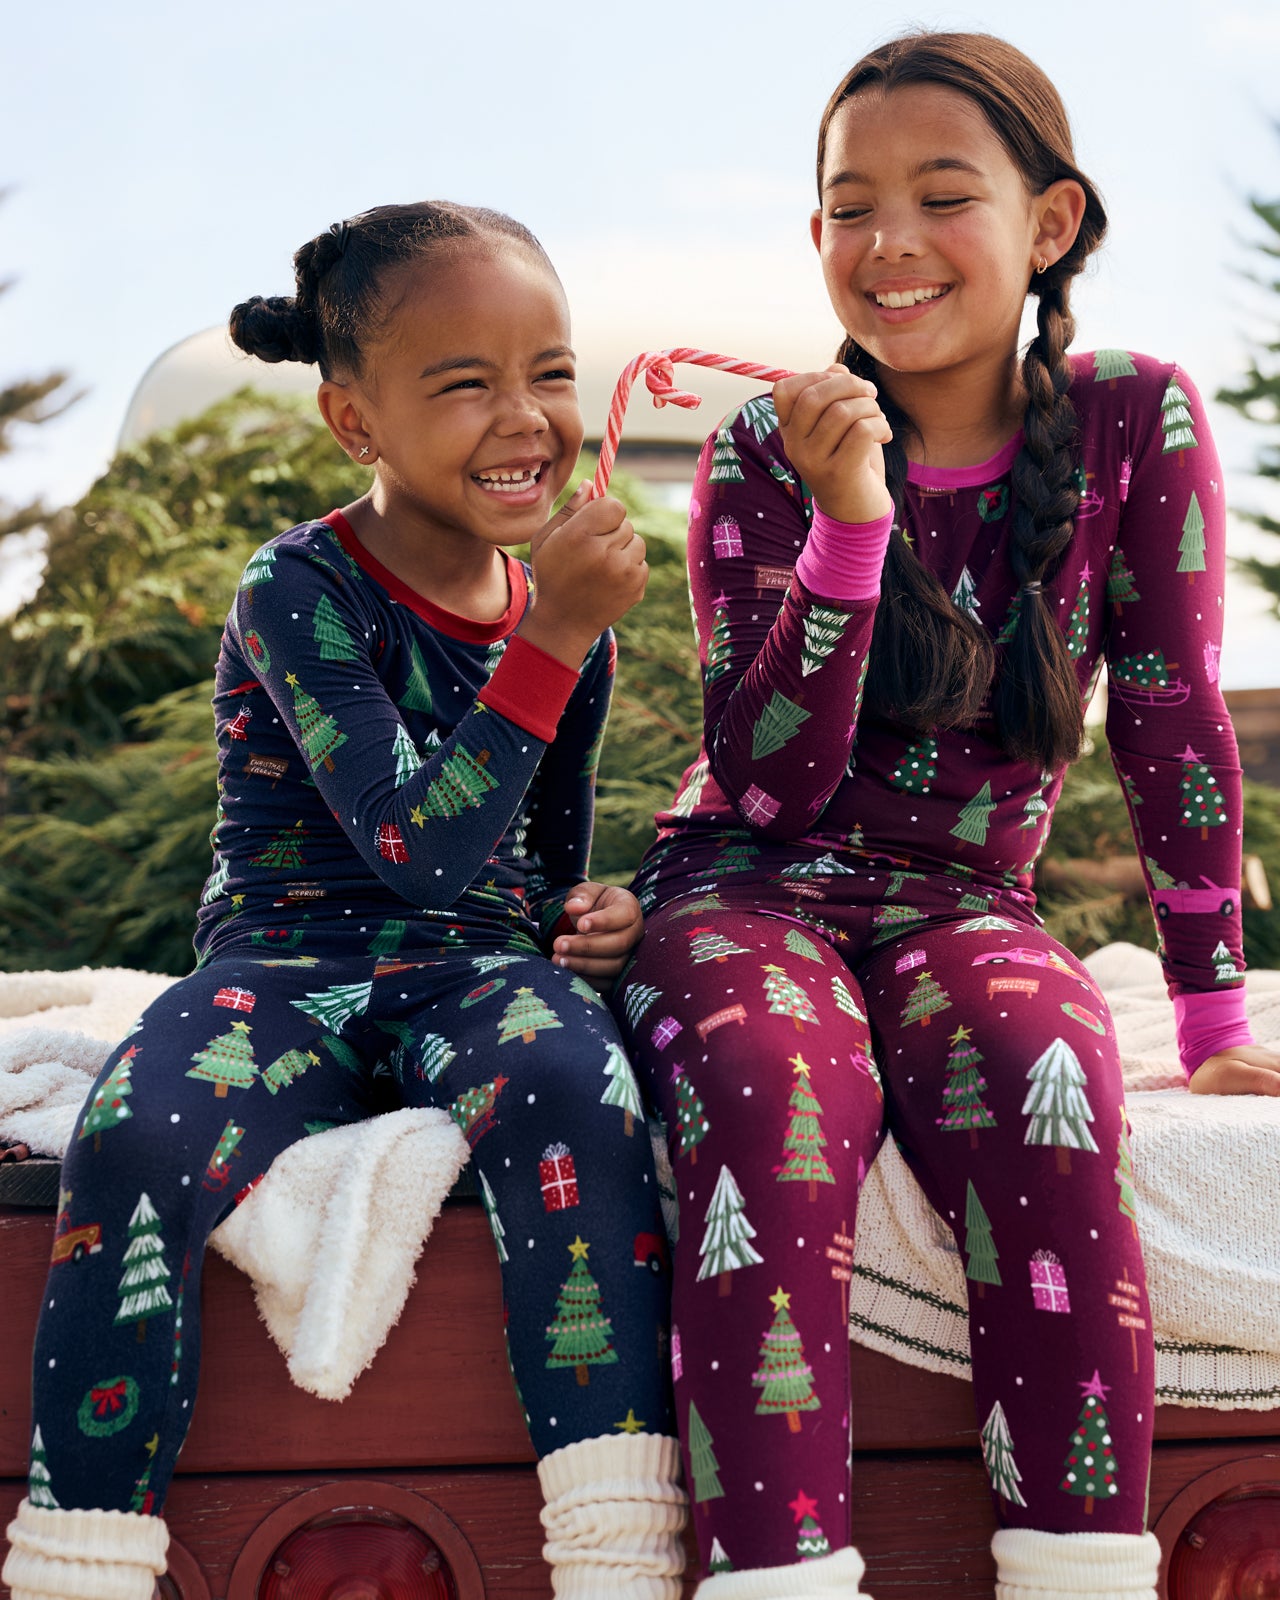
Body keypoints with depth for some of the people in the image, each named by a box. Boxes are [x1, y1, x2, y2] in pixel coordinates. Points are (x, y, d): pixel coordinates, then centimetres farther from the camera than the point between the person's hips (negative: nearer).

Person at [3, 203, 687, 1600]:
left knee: (569, 1092, -34)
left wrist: (591, 916, 0)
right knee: (134, 1141, -34)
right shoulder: (301, 592, -8)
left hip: (481, 974, 3)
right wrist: (554, 642, -21)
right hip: (290, 964, -3)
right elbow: (421, 846, -19)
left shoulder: (564, 607, 10)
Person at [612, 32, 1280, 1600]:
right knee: (772, 1092, -36)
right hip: (749, 887, 0)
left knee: (1046, 1075, -35)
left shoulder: (1135, 422, -2)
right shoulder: (763, 456, -4)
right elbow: (767, 784, -11)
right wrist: (849, 525, -24)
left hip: (961, 905, 1)